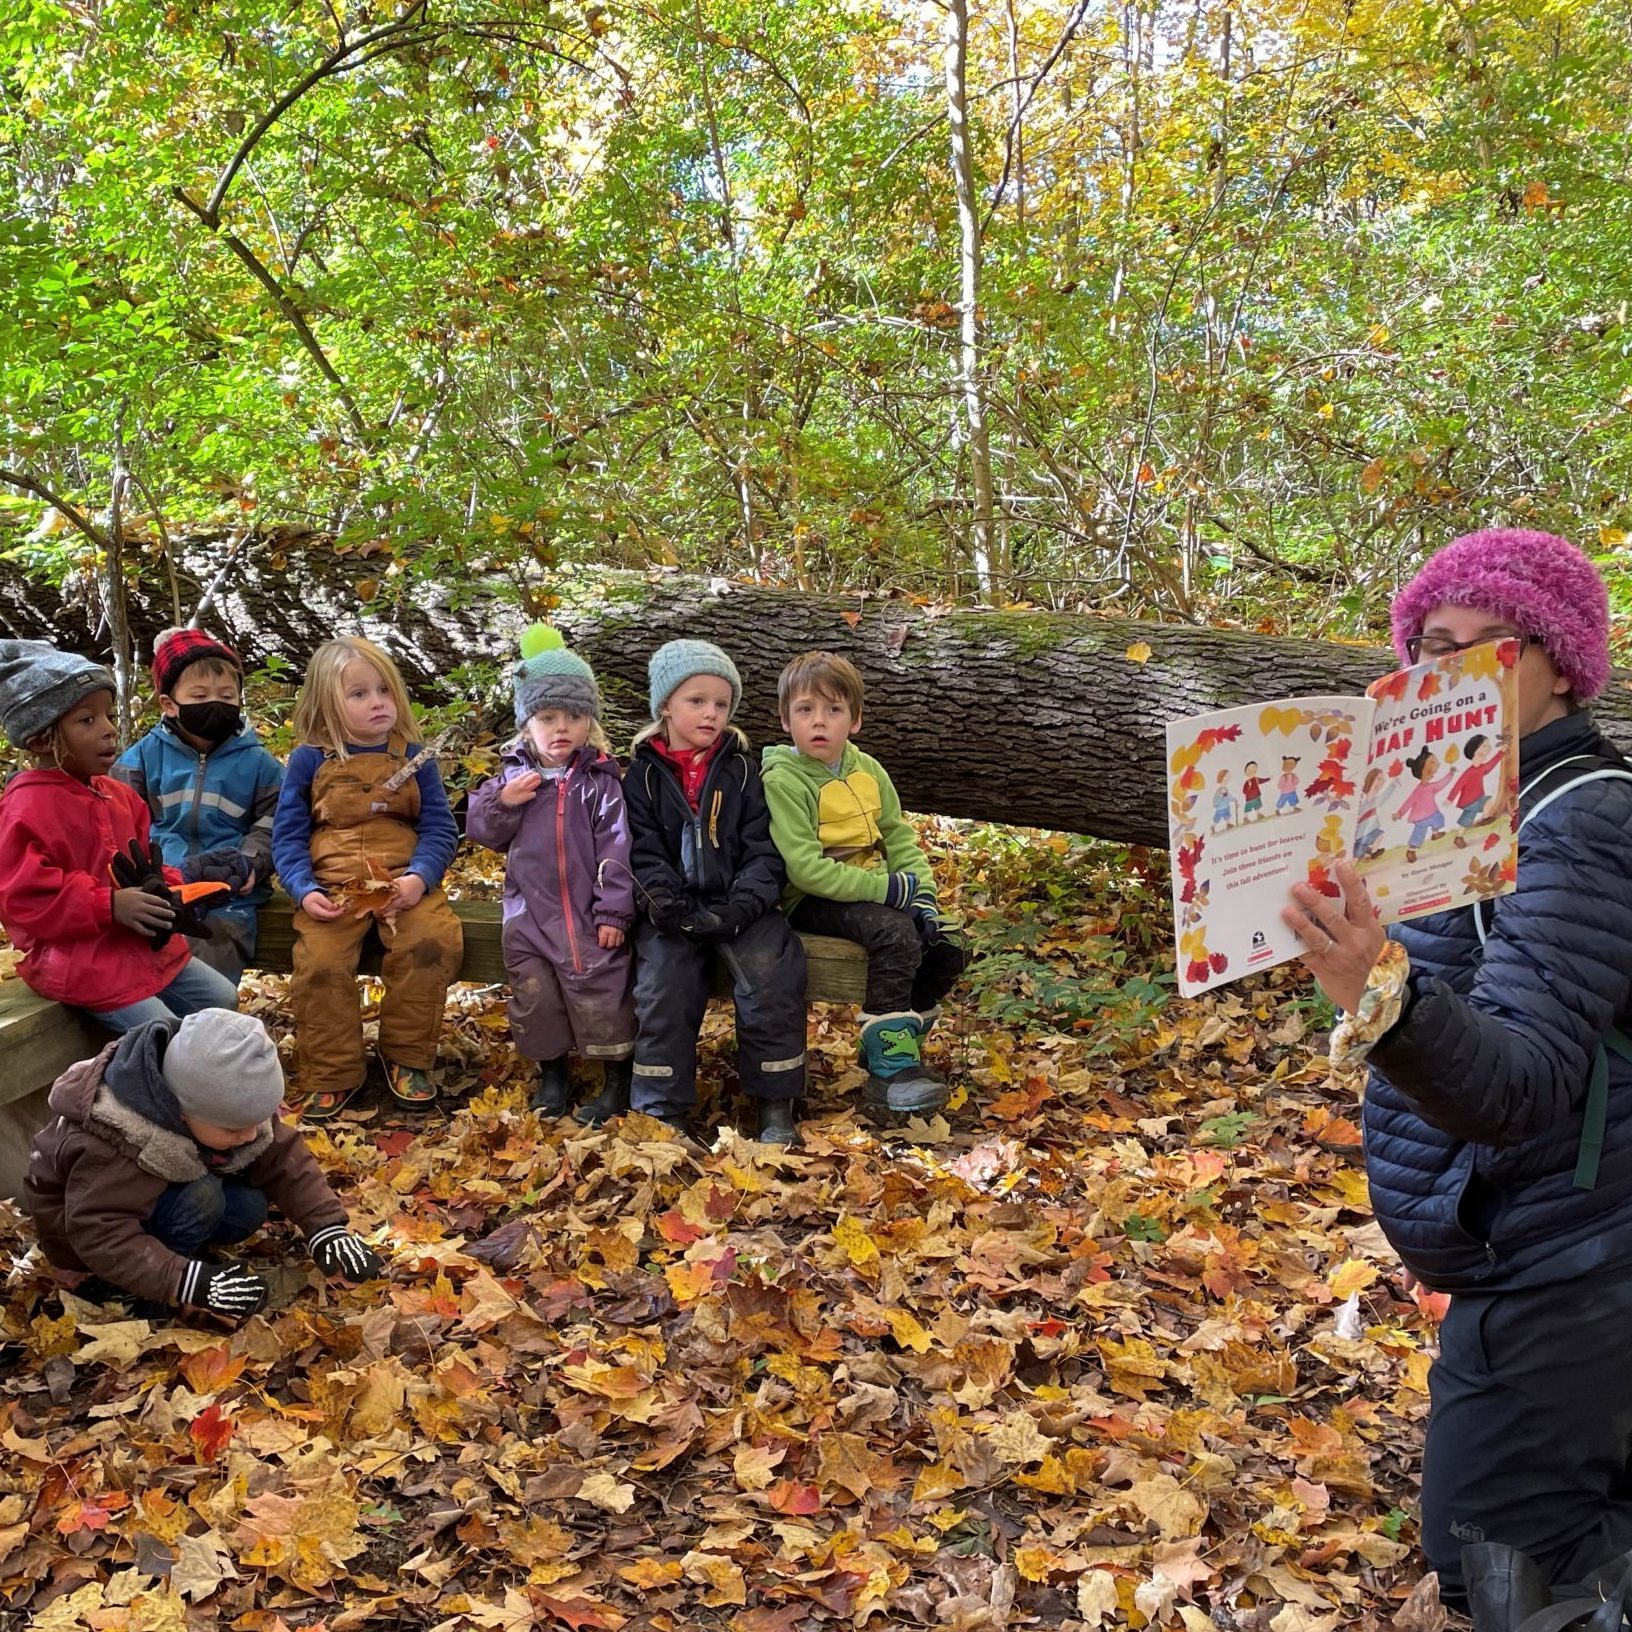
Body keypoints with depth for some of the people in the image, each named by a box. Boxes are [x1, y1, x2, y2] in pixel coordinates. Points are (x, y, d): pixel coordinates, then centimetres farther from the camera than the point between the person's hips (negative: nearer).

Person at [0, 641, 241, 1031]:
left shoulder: (117, 795, 10)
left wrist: (165, 888, -4)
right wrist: (110, 906, -27)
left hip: (145, 946, 9)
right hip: (80, 961, -9)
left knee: (222, 998, 12)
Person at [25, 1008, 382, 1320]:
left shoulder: (222, 1103, -18)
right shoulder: (116, 1146, -40)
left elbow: (283, 1159, -13)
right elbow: (101, 1235, -40)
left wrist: (326, 1226, -24)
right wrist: (185, 1283, -47)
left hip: (161, 1189, 7)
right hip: (78, 1228, -7)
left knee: (250, 1207, -16)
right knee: (200, 1196, -31)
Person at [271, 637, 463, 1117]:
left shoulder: (414, 757, 8)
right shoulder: (309, 760, 5)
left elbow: (440, 829, 5)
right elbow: (288, 836, 6)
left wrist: (419, 878, -14)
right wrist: (305, 890, -11)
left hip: (404, 882, 1)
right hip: (332, 884, 0)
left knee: (433, 941, -27)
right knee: (319, 962, -25)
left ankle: (406, 1059, -6)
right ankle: (332, 1077, -4)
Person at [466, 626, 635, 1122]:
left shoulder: (600, 780, -7)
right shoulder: (514, 774, 4)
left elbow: (615, 848, -9)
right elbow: (482, 829, 7)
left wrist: (614, 910, -13)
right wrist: (503, 802, -14)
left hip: (588, 914, -4)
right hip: (529, 911, 4)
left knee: (599, 993, -3)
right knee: (533, 994, 8)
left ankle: (617, 1080, 13)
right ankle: (552, 1072, 27)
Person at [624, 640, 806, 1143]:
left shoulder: (741, 770, 9)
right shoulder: (643, 776, 7)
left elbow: (764, 849, 3)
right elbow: (643, 853, -1)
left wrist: (744, 905, -14)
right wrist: (675, 909, -17)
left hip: (739, 906, 1)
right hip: (676, 910, 0)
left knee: (772, 974, -23)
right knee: (663, 983, -24)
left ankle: (776, 1106, -11)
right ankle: (663, 1107, -11)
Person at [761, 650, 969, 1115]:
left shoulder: (867, 770, 9)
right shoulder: (782, 780, -14)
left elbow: (900, 839, 10)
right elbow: (806, 868, -23)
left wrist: (923, 895, -9)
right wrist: (890, 888, -23)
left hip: (876, 891, 7)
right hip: (812, 903, -7)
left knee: (947, 949, -9)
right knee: (896, 934, -31)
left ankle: (898, 1044, 12)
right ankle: (888, 1070, -23)